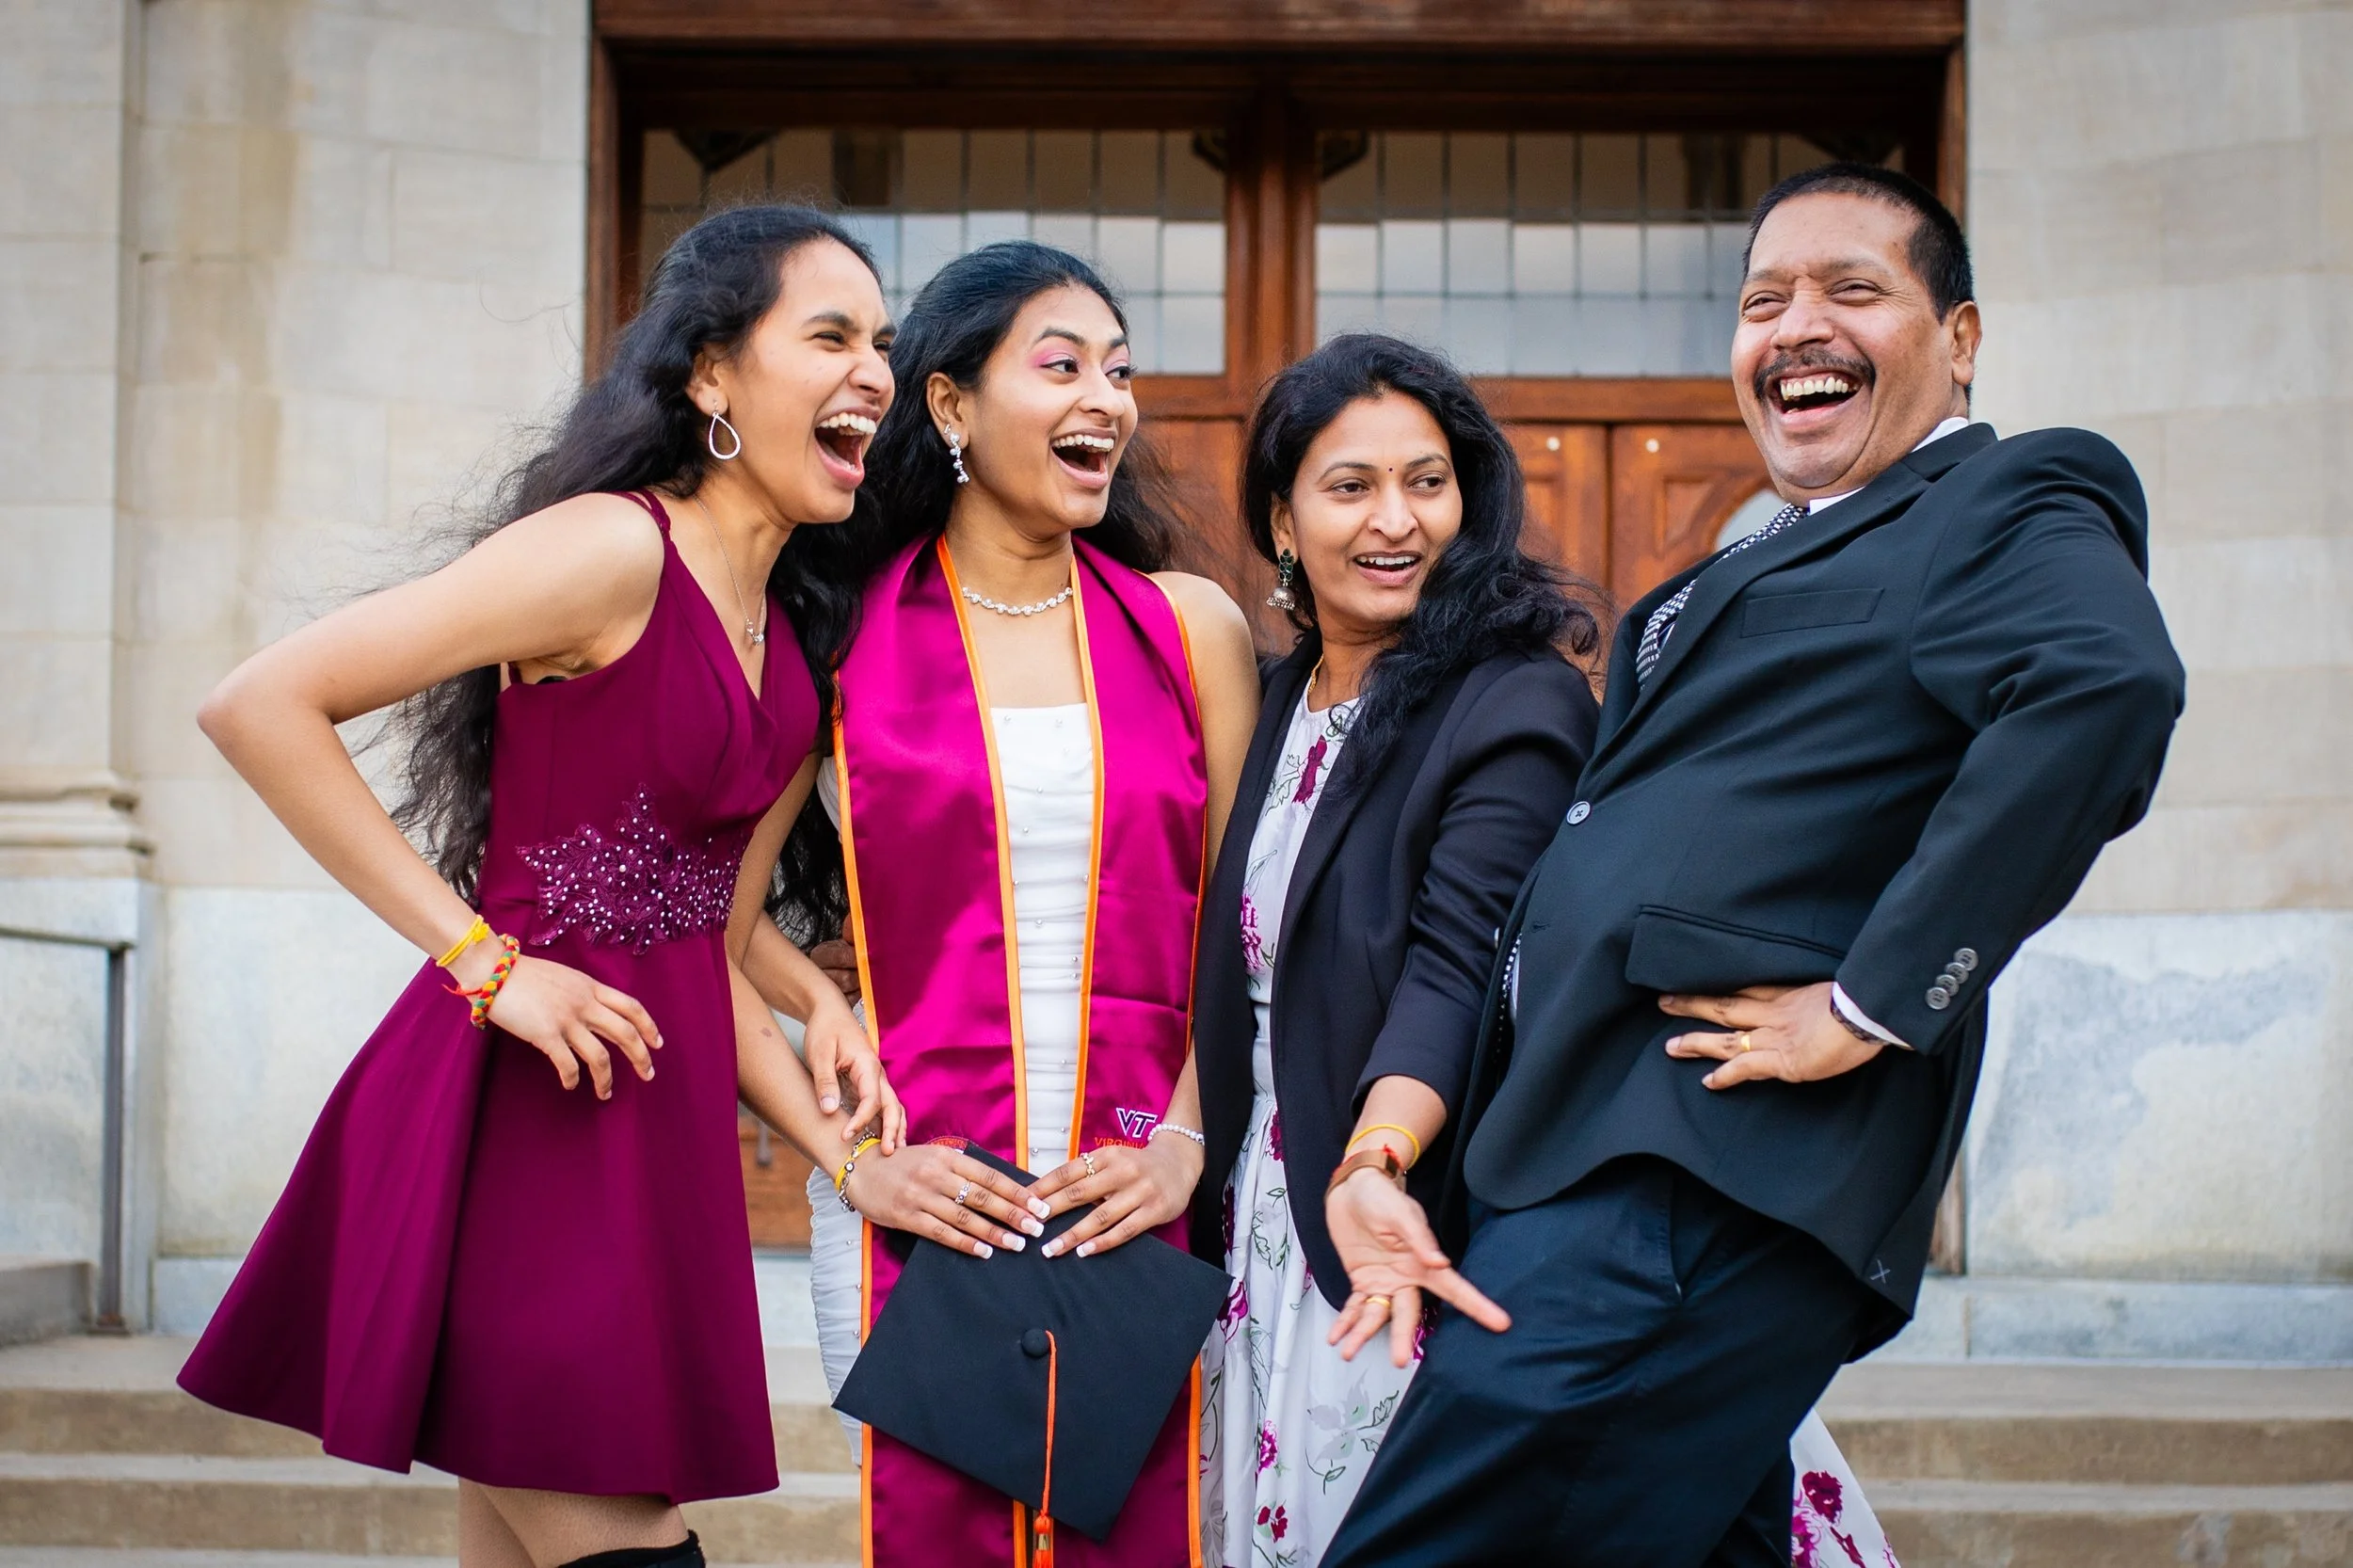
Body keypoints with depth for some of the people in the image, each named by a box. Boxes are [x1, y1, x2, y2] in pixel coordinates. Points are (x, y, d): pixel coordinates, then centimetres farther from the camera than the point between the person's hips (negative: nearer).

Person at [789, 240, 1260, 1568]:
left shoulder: (1190, 627, 8)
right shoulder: (842, 637, 1)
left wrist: (1186, 1144, -4)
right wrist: (856, 1155, -7)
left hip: (1135, 1207, 2)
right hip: (922, 1209, -1)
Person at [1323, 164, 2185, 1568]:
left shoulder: (2008, 506, -1)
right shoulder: (1775, 561, 27)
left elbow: (2106, 683, -24)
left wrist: (1870, 1005, -24)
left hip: (1707, 1181, -9)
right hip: (1591, 1162, 9)